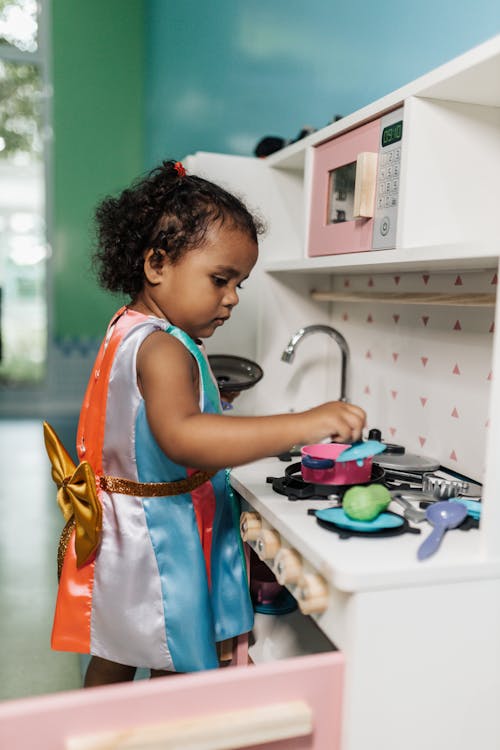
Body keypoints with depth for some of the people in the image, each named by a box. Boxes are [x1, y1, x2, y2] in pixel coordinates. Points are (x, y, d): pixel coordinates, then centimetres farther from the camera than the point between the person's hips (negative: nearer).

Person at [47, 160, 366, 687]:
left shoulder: (130, 330, 6)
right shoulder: (163, 351, -27)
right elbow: (181, 437, -45)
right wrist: (303, 425, -48)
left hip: (121, 538, 10)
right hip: (158, 540, -10)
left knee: (112, 663, 26)